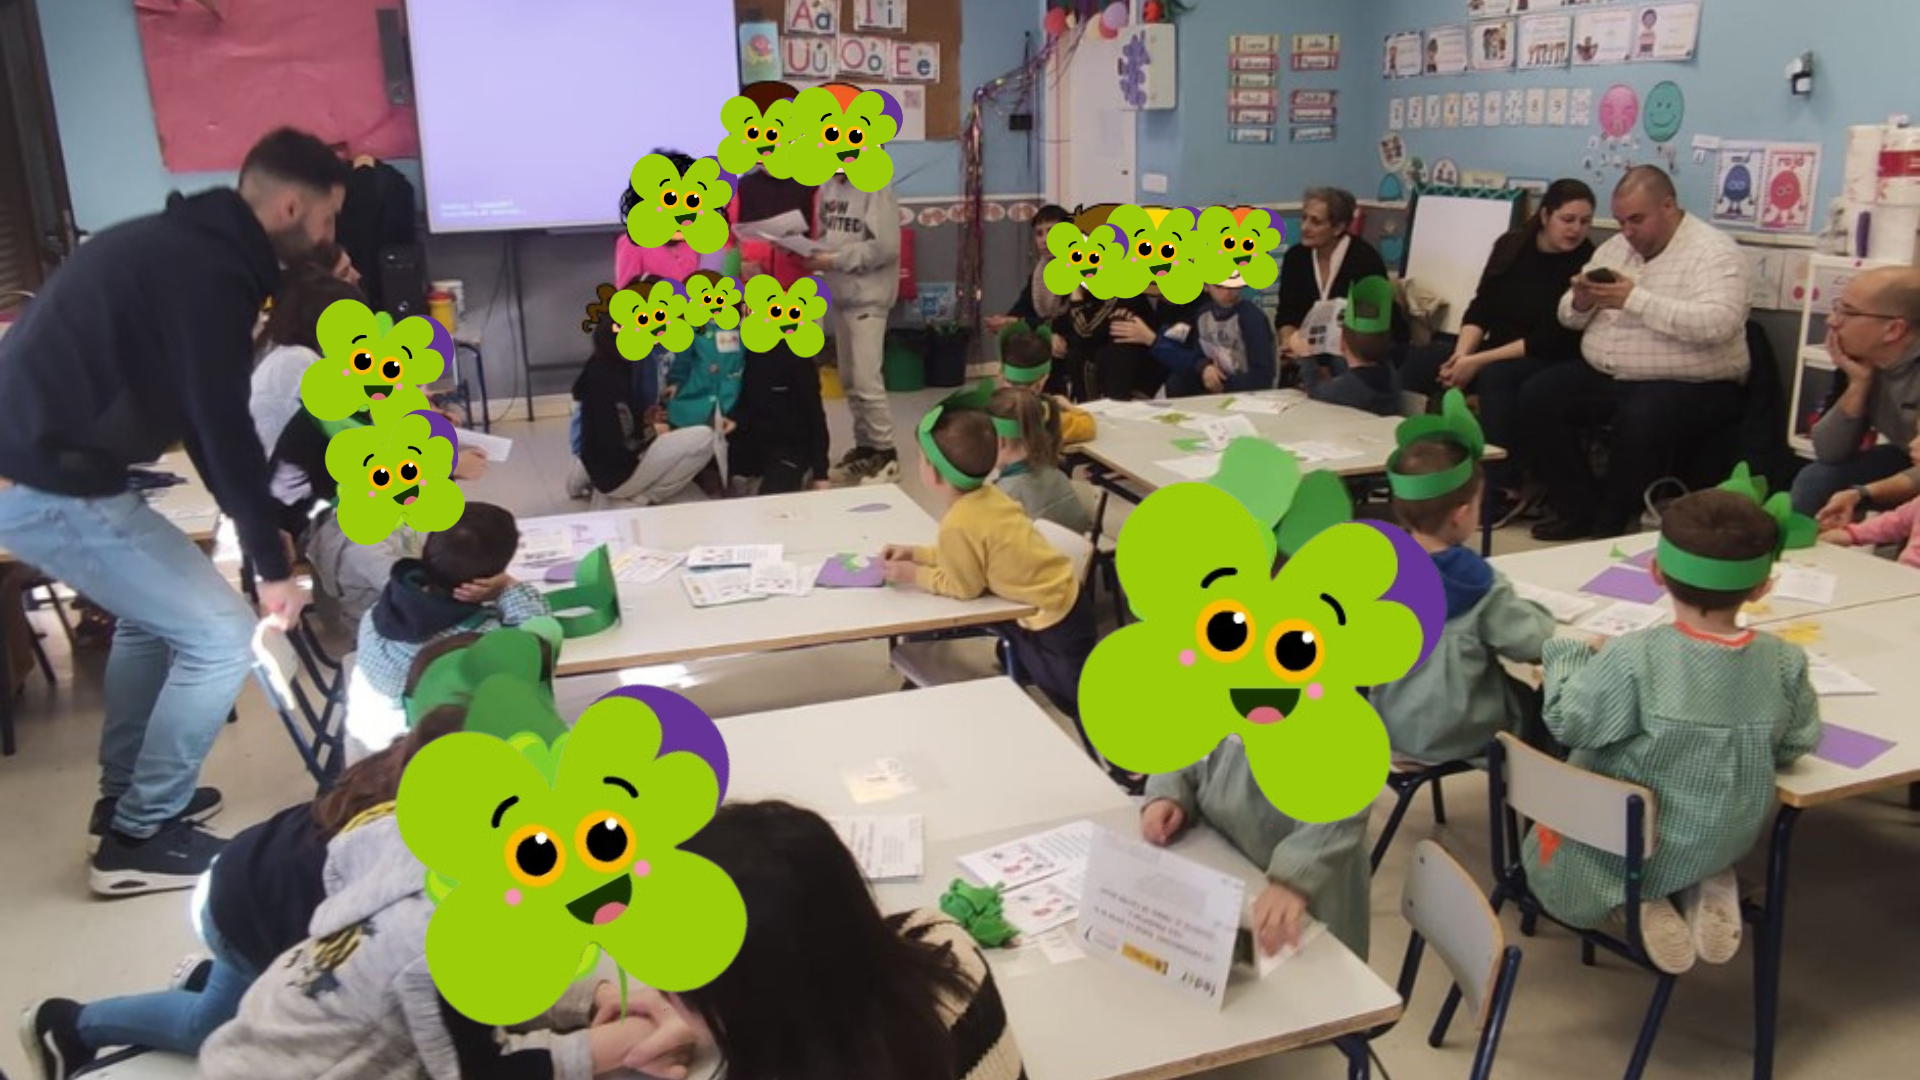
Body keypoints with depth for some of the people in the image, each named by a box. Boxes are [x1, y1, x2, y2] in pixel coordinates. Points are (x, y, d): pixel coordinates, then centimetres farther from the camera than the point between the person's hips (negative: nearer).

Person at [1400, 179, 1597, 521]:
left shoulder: (1586, 264, -10)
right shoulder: (1512, 245, 5)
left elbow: (1555, 339, -16)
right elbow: (1480, 309, 4)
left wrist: (1479, 361, -21)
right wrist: (1462, 354, -16)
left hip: (1549, 364, -5)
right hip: (1494, 353, 6)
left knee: (1496, 376, -37)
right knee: (1419, 362, -16)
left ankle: (1504, 488, -28)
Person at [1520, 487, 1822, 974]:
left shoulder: (1633, 657, -30)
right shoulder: (1785, 663, -17)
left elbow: (1568, 722, -19)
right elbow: (1792, 748, -2)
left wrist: (1567, 655, -2)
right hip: (1729, 838, 4)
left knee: (1549, 846, 24)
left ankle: (1642, 898, 0)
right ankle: (1712, 886, 10)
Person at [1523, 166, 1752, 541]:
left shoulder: (1713, 251, -10)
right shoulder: (1615, 247, 12)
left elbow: (1717, 324, -27)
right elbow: (1569, 318, 15)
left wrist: (1636, 299, -27)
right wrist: (1580, 302, -11)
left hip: (1691, 386, -7)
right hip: (1605, 377, 7)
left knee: (1639, 420, -36)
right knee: (1537, 397, -13)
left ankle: (1612, 523, -13)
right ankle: (1581, 509, -3)